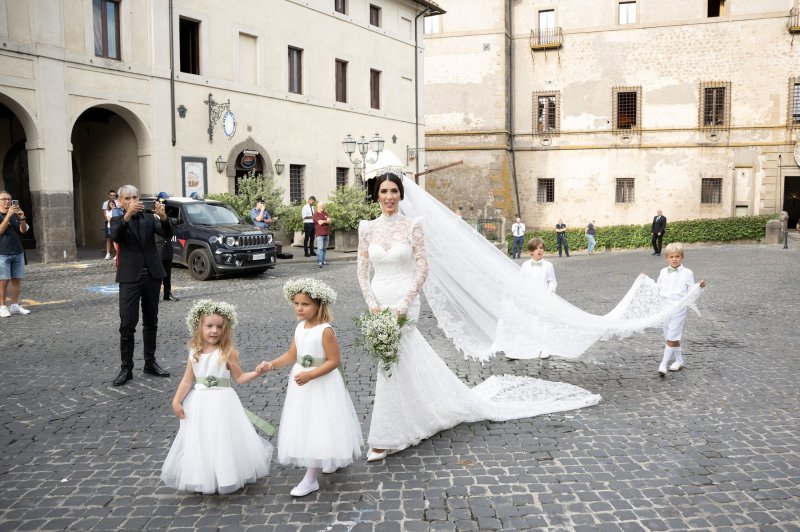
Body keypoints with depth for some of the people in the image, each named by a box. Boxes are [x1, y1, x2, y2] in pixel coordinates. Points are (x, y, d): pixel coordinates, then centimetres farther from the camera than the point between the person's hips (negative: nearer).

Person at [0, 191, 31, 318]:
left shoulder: (16, 215, 12)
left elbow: (23, 230, 0)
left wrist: (22, 218, -18)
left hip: (18, 253, 4)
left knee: (16, 280, 5)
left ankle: (14, 306, 10)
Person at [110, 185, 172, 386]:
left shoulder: (149, 219, 9)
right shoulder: (117, 221, 4)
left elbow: (167, 235, -7)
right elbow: (115, 236, -18)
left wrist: (163, 217, -26)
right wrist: (127, 215, -34)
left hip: (152, 276, 3)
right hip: (130, 278, -2)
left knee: (151, 322, 11)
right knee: (127, 325, -5)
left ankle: (150, 363, 21)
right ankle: (126, 368, 2)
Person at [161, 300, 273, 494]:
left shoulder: (228, 352, -10)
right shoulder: (195, 352, 1)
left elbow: (239, 378, -3)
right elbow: (187, 380, 4)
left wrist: (257, 372, -17)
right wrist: (176, 401, -2)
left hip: (221, 404, -4)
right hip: (199, 404, 4)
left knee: (223, 441, 4)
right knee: (199, 442, 10)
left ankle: (226, 479, 23)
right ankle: (203, 479, 28)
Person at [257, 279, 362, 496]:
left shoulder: (325, 331, -21)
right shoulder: (300, 327, 2)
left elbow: (334, 361, -21)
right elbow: (292, 355, 9)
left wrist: (310, 375, -28)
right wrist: (272, 364, -5)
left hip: (321, 385, -8)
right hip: (302, 383, 8)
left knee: (319, 429, 0)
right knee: (306, 427, 19)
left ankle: (310, 479, 8)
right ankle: (332, 460, 40)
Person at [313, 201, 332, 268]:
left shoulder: (325, 213, 16)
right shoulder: (316, 214, -6)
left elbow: (329, 221, 3)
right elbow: (320, 222, -18)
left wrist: (323, 221, -12)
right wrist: (326, 221, -2)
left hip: (326, 233, 7)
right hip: (319, 234, -7)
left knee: (325, 248, 10)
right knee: (320, 248, -13)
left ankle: (323, 261, 19)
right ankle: (319, 262, -15)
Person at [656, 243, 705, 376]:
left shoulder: (687, 273, -4)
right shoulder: (663, 272, 9)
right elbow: (658, 288, 21)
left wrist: (699, 286, -20)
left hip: (678, 309, -5)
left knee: (671, 337, -7)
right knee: (672, 337, 15)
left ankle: (663, 365, -7)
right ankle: (679, 360, 31)